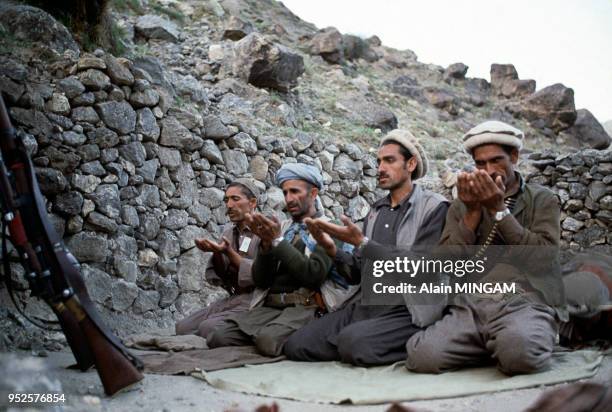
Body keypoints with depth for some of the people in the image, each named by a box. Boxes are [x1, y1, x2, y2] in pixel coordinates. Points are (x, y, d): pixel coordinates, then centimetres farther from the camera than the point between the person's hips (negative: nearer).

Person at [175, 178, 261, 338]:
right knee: (182, 327, -7)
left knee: (208, 327, -25)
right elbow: (218, 277, 11)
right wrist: (217, 253, -9)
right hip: (232, 298, 7)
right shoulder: (229, 230, 12)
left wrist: (229, 252, -21)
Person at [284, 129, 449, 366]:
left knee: (353, 341, -34)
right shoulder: (375, 211, 16)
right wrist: (331, 249, -3)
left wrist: (362, 242, -15)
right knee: (295, 345, -12)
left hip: (407, 311, -6)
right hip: (365, 305, 6)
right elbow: (362, 270, 15)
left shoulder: (434, 207, -3)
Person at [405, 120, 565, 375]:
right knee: (421, 356, -26)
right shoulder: (462, 206, 20)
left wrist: (499, 210, -5)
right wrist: (473, 212, -1)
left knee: (520, 353, -38)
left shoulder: (542, 200, 14)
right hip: (469, 306, 3)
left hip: (525, 302, -2)